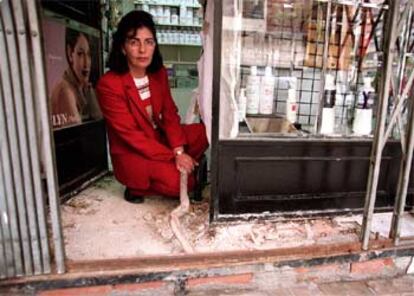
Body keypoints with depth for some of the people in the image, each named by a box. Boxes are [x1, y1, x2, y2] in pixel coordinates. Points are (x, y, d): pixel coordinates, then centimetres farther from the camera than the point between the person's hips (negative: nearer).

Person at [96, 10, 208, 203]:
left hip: (160, 138, 7)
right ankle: (137, 186, 3)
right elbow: (131, 136, -22)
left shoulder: (159, 73, -1)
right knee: (179, 181, -25)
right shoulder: (108, 84, -21)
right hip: (131, 153, -6)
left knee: (204, 131, -11)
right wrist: (173, 156, -24)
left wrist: (179, 150, -19)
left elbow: (170, 115, -4)